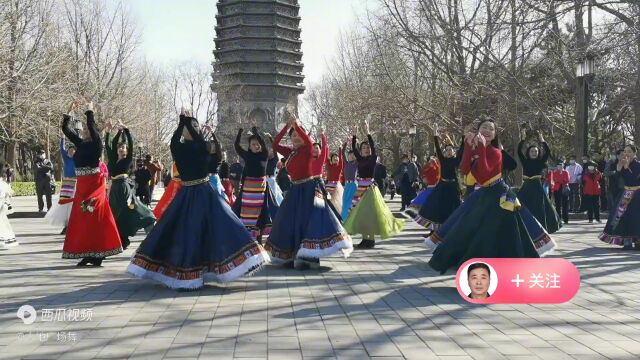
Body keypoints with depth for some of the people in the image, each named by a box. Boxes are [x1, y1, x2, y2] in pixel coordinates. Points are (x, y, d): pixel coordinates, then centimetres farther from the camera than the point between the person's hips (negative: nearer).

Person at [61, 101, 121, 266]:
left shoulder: (96, 144, -6)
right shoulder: (80, 144, 11)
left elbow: (92, 126, -19)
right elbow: (65, 129, 14)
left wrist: (89, 111, -7)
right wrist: (69, 112, 10)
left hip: (94, 185, -7)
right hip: (81, 185, 7)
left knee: (94, 218, -6)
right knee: (81, 219, 7)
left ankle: (97, 254, -2)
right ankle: (87, 253, 13)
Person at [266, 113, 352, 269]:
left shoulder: (307, 150, -5)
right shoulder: (290, 152, 12)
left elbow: (309, 142, -27)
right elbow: (275, 144, 3)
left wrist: (296, 124, -24)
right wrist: (287, 126, -3)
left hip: (309, 189, -7)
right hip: (296, 190, 7)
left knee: (309, 220, -13)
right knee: (290, 223, 7)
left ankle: (309, 257, -16)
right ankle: (294, 256, 16)